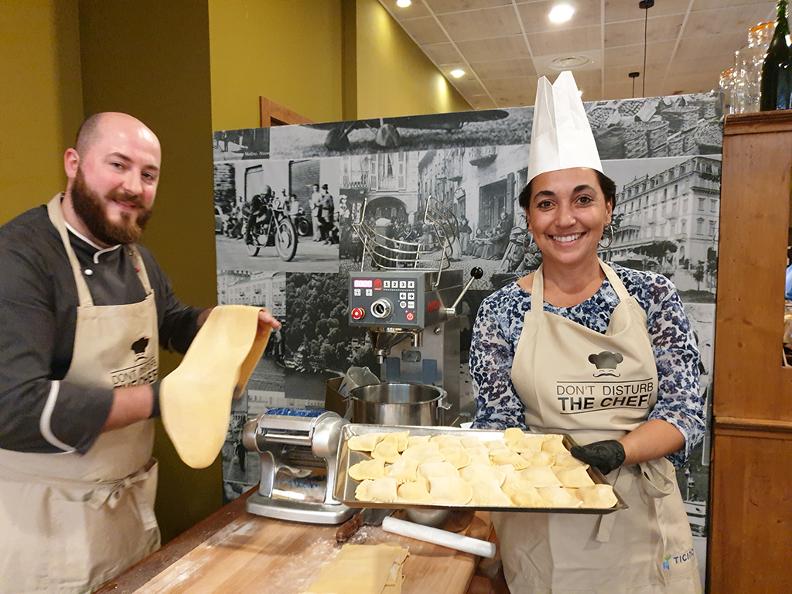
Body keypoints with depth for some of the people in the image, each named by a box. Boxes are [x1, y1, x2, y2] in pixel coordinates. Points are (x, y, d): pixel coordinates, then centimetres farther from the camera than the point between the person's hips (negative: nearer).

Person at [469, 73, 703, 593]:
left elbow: (685, 412, -6)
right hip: (542, 528, -1)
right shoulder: (501, 312, -9)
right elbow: (498, 423, -6)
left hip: (642, 519, 2)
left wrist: (613, 451, -24)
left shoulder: (653, 296, -4)